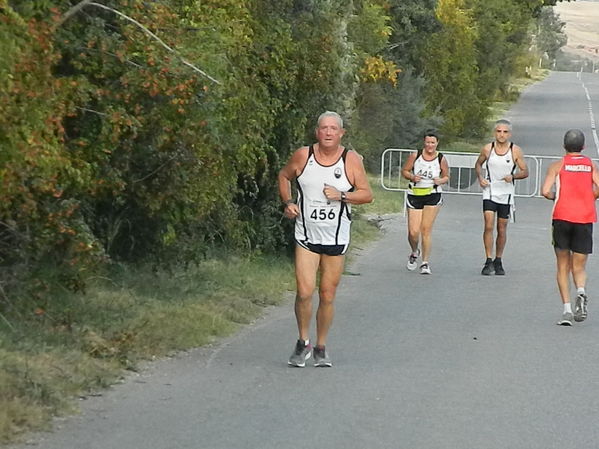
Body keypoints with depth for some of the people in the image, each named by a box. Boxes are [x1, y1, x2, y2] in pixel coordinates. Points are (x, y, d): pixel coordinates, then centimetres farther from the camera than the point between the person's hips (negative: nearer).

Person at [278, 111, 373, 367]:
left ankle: (321, 348, 21)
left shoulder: (351, 160, -3)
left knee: (328, 295, 5)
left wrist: (342, 196, -17)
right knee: (304, 292, -13)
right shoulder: (303, 156, -2)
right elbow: (284, 176, 15)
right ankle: (303, 343, 8)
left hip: (336, 239, 1)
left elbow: (367, 194, -1)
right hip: (306, 237, -1)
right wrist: (288, 202, 0)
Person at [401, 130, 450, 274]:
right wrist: (412, 177, -12)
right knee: (413, 232, -3)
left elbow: (446, 176, 12)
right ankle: (414, 253, 30)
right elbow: (404, 170, 8)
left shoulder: (441, 159, 0)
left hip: (432, 197, -1)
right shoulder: (415, 155, -2)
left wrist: (441, 181, -10)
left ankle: (426, 262, 4)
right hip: (414, 196, 1)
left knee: (426, 229, -6)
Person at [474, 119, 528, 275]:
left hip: (506, 193, 0)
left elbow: (525, 172, -1)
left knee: (502, 229, 8)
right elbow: (478, 164, 14)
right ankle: (489, 261, -9)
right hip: (489, 191, 0)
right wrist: (480, 178, -4)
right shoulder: (487, 149, -2)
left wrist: (513, 176, -21)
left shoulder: (515, 151, -5)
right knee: (489, 226, -14)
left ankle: (498, 261, 23)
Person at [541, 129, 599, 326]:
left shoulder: (557, 166, 5)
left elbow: (545, 191, -7)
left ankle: (566, 308, -2)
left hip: (562, 217, -1)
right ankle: (581, 292, -25)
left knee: (563, 267, 10)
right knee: (579, 267, 8)